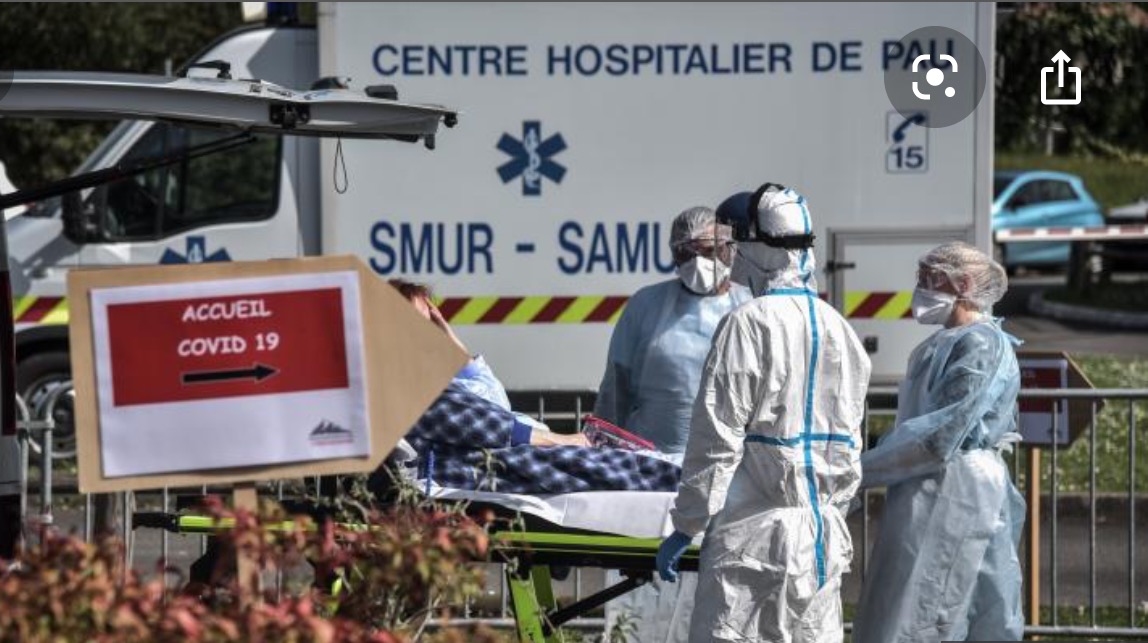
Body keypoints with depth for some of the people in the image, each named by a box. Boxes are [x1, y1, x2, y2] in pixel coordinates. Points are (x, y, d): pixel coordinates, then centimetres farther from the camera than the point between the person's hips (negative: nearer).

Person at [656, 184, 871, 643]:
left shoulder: (749, 325, -11)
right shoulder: (840, 330, 10)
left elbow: (717, 439, -11)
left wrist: (685, 526, -6)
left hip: (754, 531, -7)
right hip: (823, 533, 7)